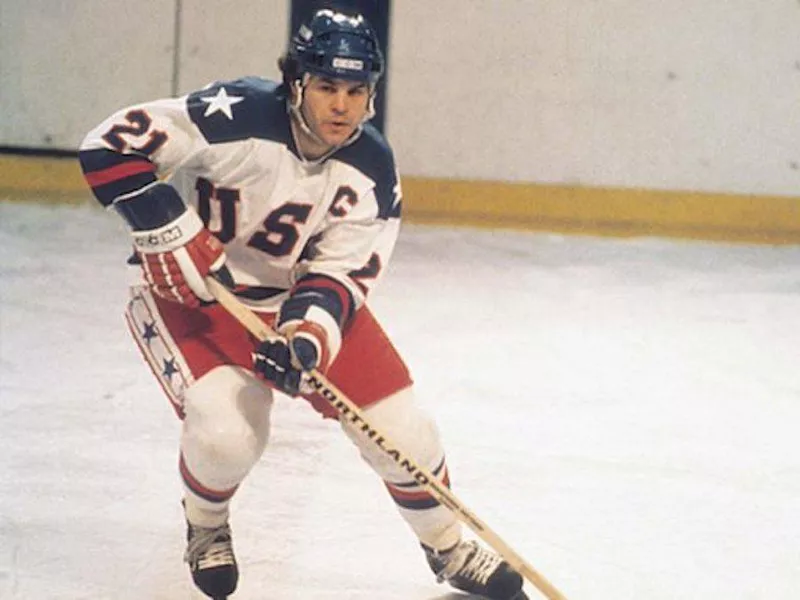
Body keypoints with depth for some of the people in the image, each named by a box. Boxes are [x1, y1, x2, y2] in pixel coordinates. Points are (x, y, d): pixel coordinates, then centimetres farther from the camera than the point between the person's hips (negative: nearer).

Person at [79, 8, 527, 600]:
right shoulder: (235, 118, -29)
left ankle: (449, 548, 24)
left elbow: (341, 273, -14)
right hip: (195, 289, -4)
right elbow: (111, 145, -28)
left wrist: (308, 332, -35)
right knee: (227, 429, -24)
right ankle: (206, 527, 12)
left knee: (399, 424, -2)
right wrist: (169, 232, -31)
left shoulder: (371, 172, -14)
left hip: (302, 292, 4)